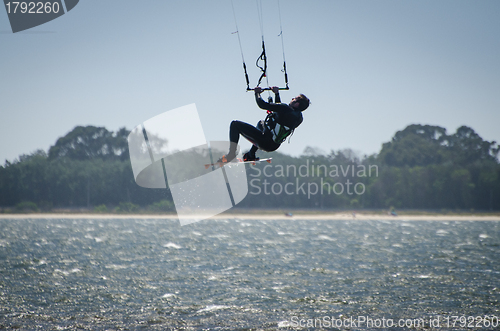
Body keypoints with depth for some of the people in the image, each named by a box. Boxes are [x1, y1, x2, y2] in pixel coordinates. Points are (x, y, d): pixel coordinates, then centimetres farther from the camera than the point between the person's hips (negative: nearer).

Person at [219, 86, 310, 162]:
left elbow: (262, 105, -20)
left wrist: (257, 93, -2)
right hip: (274, 146, 9)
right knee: (261, 123, 41)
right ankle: (251, 155, 38)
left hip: (265, 142, -9)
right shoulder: (299, 117, 2)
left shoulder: (286, 109, -24)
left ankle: (231, 153, -7)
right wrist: (277, 94, 27)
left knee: (235, 125, -3)